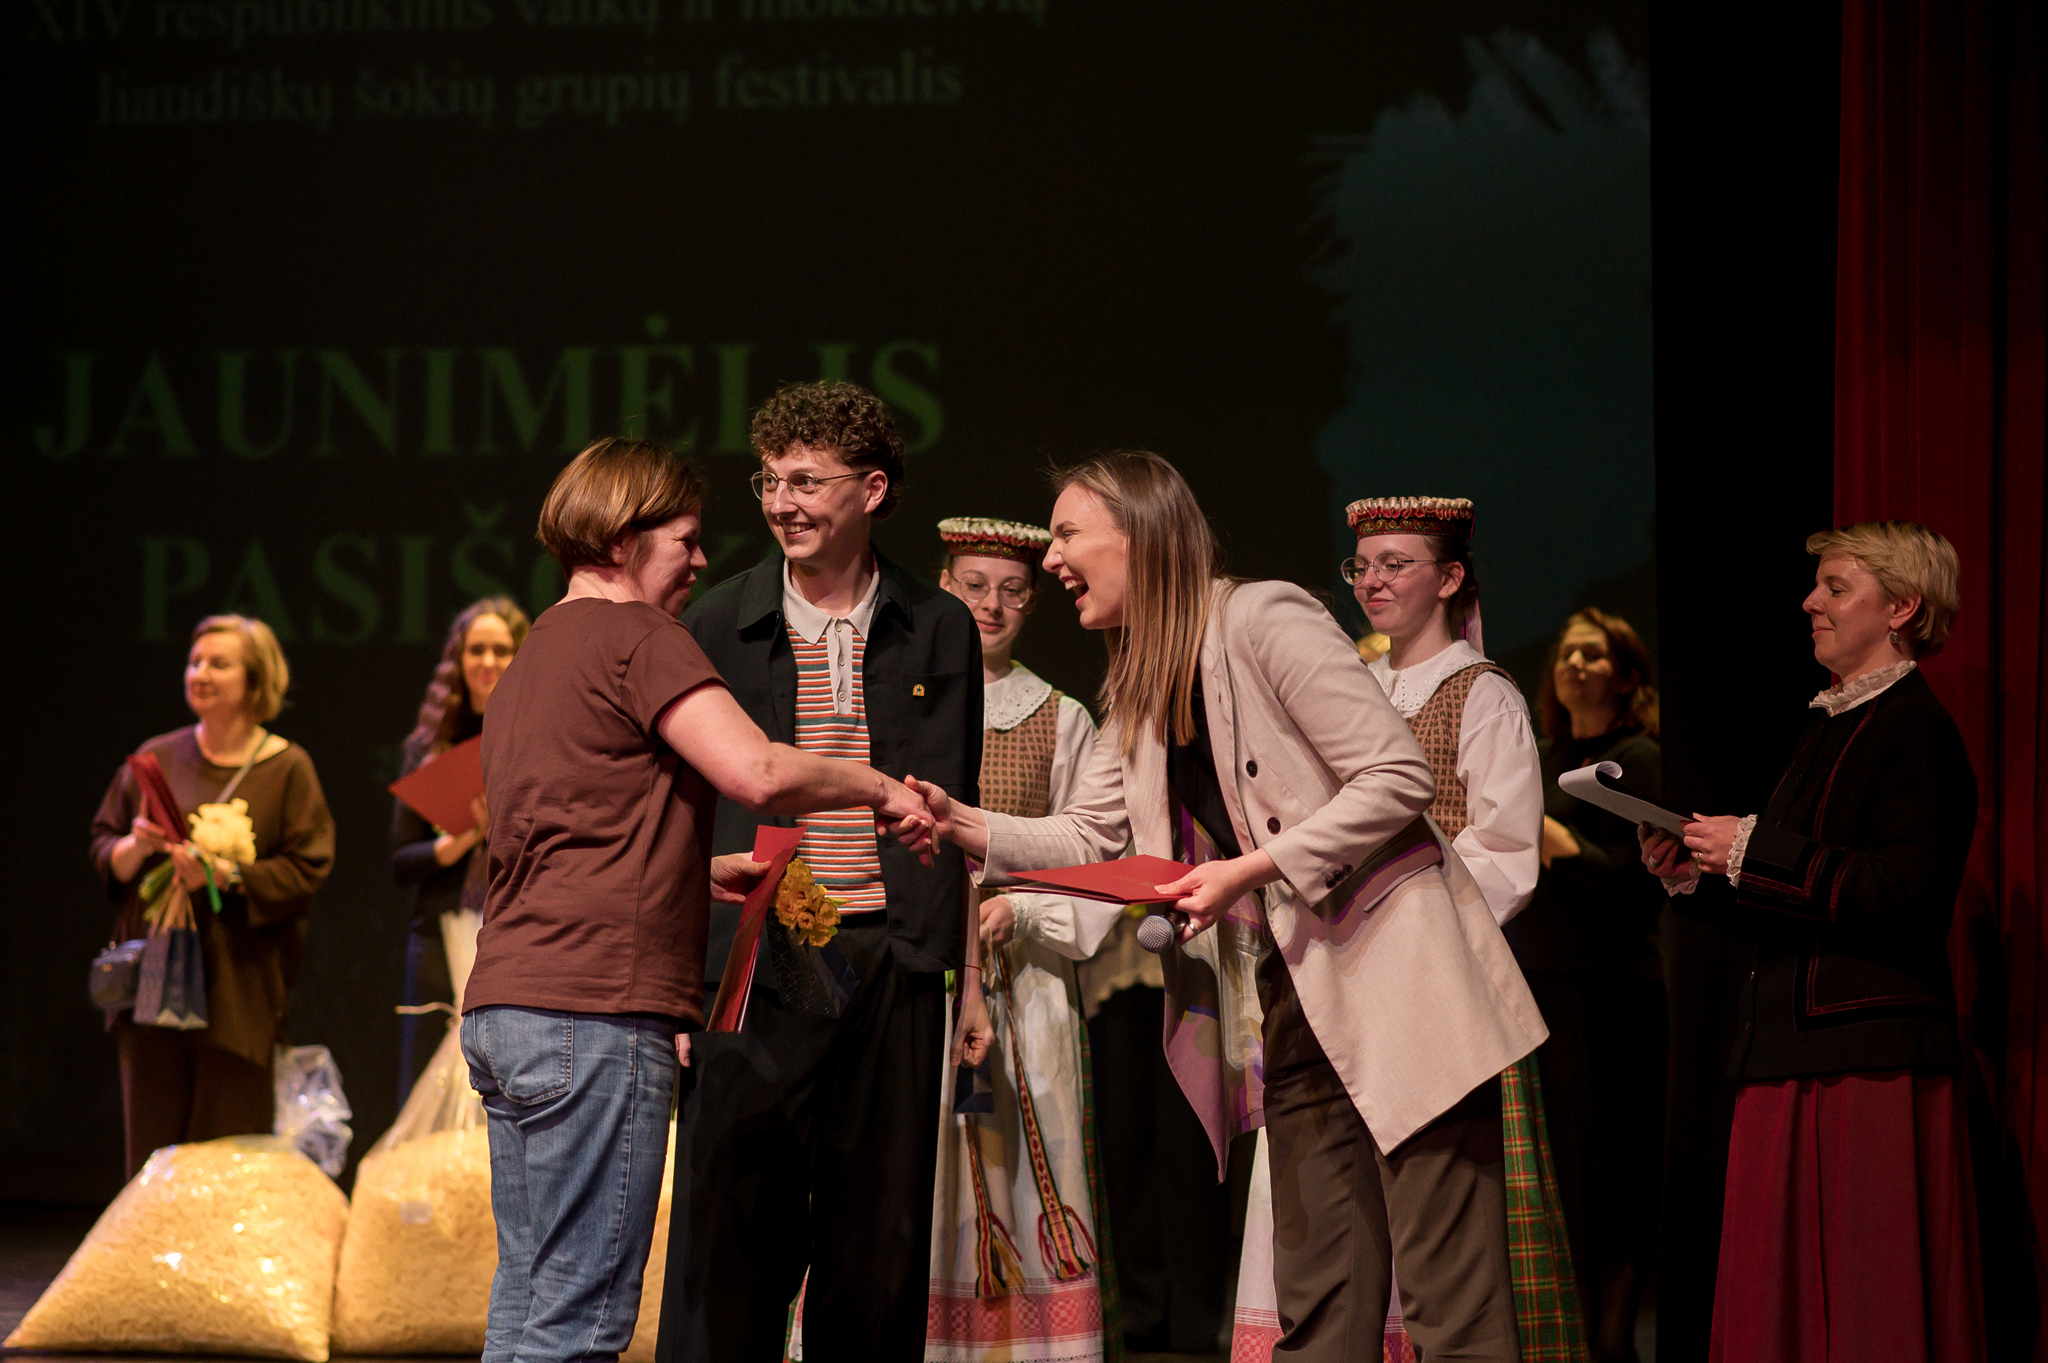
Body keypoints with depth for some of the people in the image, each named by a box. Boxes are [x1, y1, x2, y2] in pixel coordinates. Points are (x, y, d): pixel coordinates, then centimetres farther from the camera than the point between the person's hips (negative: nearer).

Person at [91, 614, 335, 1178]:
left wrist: (226, 875, -18)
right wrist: (136, 847, -7)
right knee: (151, 1150, 0)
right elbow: (103, 851, 14)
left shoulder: (288, 768, 2)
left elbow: (306, 871, -6)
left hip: (237, 990, -3)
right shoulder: (157, 757, 12)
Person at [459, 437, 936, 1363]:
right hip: (595, 1009, -10)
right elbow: (756, 772, -17)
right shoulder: (638, 636, -5)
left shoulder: (529, 660, 25)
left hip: (503, 1008, 10)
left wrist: (698, 873, 29)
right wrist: (877, 788, -2)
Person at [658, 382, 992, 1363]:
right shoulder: (720, 627, 5)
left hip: (894, 961, 2)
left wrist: (969, 978, 10)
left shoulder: (940, 632, 9)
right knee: (732, 1228, -3)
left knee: (882, 1241, 4)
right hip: (758, 962, -1)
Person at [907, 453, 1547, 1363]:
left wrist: (1249, 869, -19)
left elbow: (1399, 777, -16)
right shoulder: (1138, 693, 16)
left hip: (1395, 978, -8)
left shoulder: (1263, 621, -12)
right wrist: (961, 823, -2)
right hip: (1295, 1004, 9)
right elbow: (1089, 838, 14)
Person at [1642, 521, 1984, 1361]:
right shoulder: (1827, 726, 20)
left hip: (1869, 1059, -9)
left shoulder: (1914, 731, -9)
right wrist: (1693, 876, 8)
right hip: (1794, 1053, 9)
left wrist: (1752, 851, -16)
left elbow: (1903, 893, -21)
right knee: (1780, 1295, 7)